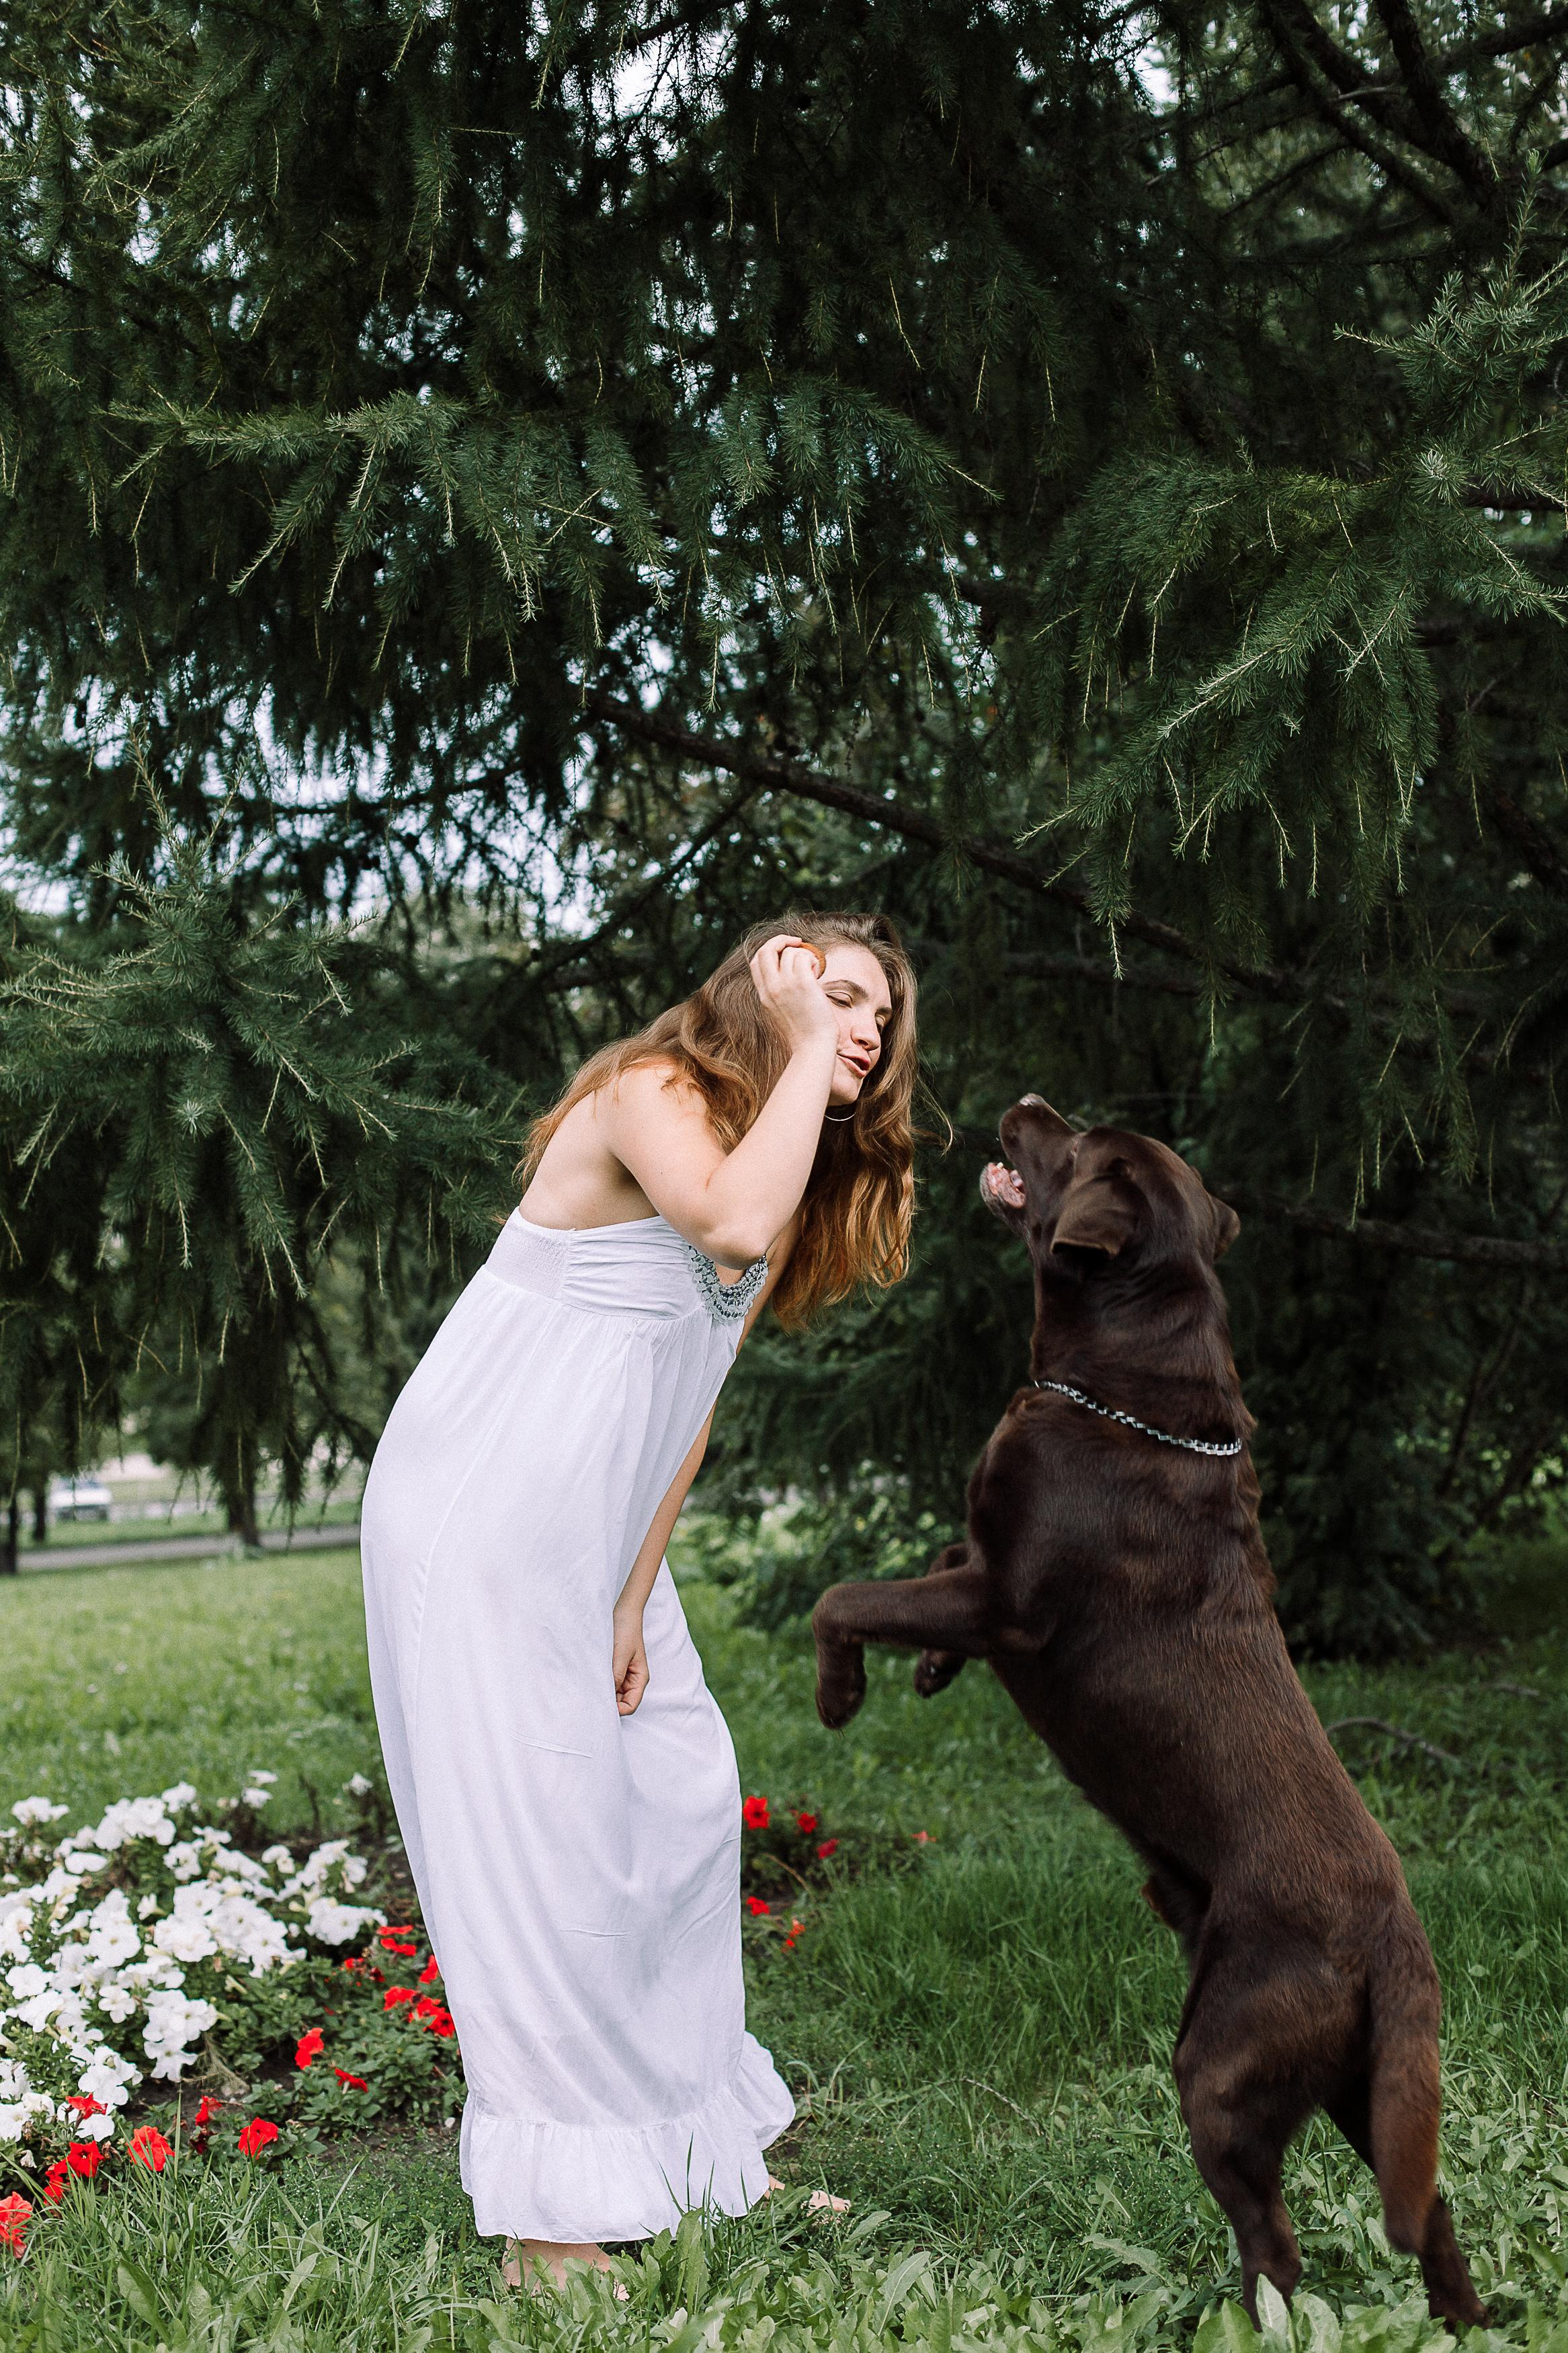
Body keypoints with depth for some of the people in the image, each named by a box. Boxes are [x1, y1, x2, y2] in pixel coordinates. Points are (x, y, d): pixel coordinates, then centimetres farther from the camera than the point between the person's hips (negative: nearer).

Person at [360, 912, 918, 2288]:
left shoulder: (792, 1176, 12)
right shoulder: (653, 1093, -14)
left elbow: (695, 1398, 10)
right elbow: (732, 1225, -36)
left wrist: (636, 1596, 4)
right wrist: (803, 1044, -24)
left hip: (596, 1538, 9)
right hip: (478, 1507, -9)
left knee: (683, 1796, 11)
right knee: (531, 1827, -7)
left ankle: (691, 2133, 26)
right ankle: (547, 2220, 0)